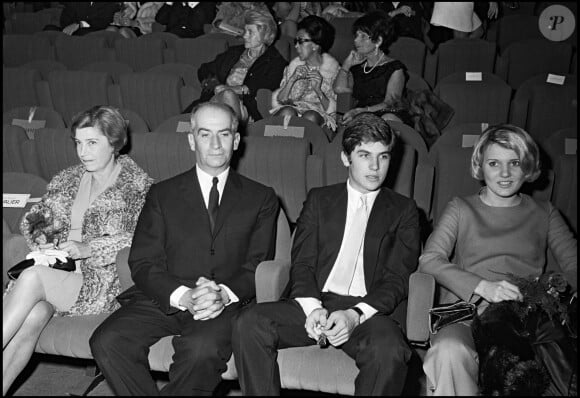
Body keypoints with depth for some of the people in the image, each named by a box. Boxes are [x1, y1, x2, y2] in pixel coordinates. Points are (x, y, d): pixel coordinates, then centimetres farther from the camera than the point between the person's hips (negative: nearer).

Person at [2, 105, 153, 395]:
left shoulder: (137, 184, 0)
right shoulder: (67, 179, 18)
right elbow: (34, 217, 20)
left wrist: (89, 247, -19)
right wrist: (40, 237, -4)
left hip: (103, 281, -4)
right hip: (58, 271, 5)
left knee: (32, 278, -30)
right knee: (32, 315, -29)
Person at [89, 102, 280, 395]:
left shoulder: (261, 198, 12)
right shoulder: (162, 194, 14)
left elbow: (258, 266, 5)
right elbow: (143, 263, 4)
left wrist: (224, 293, -17)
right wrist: (182, 296, -16)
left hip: (227, 303, -2)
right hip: (165, 300, 2)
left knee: (201, 350, -33)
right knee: (106, 342, -23)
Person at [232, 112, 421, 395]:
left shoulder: (403, 210, 14)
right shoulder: (319, 199, 18)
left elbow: (397, 278, 3)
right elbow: (302, 264, 8)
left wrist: (356, 314, -15)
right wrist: (312, 308, -13)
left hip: (369, 311, -1)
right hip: (313, 305, 2)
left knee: (389, 350, -35)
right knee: (249, 324, -25)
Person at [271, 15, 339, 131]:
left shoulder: (332, 67, -1)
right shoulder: (295, 64, 7)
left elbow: (331, 109, -5)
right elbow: (280, 100, 1)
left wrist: (318, 89, -22)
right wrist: (292, 79, -14)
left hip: (319, 114, -2)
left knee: (311, 116, -35)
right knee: (287, 112, -32)